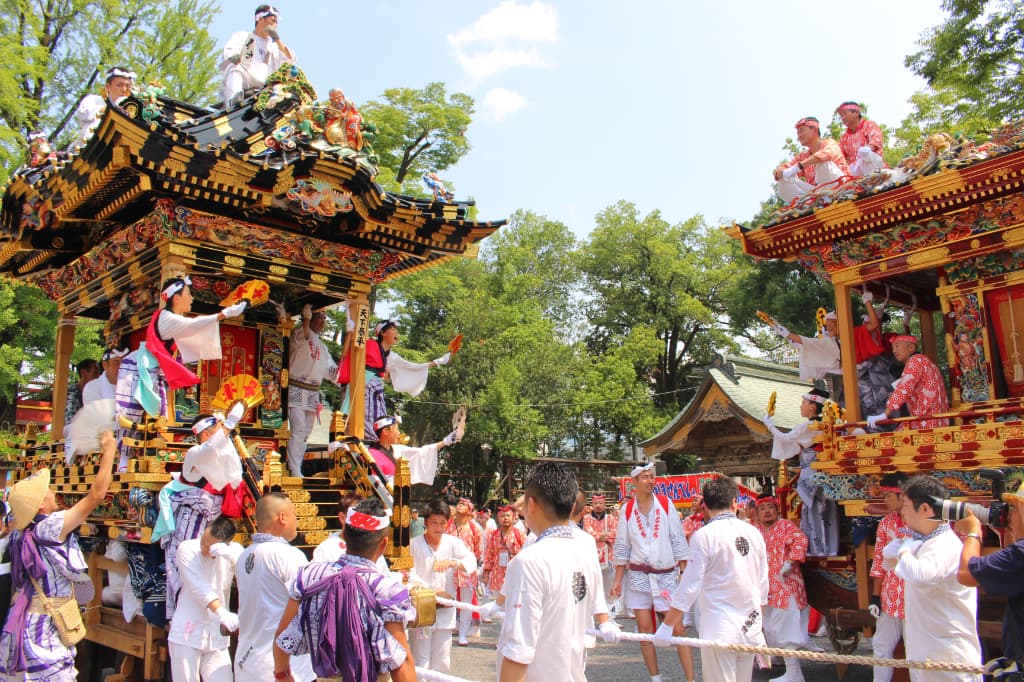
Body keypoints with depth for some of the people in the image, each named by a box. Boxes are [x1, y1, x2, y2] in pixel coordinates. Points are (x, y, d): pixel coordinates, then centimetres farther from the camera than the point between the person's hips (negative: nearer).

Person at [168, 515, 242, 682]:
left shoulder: (234, 551, -1)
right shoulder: (187, 549, -9)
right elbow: (200, 587, -21)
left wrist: (231, 556, -31)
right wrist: (222, 613, -35)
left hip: (217, 637, 2)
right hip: (187, 634, -2)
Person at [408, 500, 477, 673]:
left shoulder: (453, 543, 1)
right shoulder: (414, 545, -6)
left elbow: (471, 561, -10)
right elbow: (409, 574, -12)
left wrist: (452, 562, -29)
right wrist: (432, 590, -19)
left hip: (445, 611, 3)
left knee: (442, 663, 12)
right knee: (421, 663, 1)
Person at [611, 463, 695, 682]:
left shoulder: (666, 504, 1)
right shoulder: (627, 509, 2)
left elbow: (678, 541, 2)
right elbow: (621, 547, 6)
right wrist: (618, 580, 3)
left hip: (666, 574, -1)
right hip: (638, 576, 1)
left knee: (677, 628, -4)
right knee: (644, 628, 5)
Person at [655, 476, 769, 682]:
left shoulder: (704, 535, -11)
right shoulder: (754, 533, 4)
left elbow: (689, 588, -12)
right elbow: (763, 586, 11)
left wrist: (667, 626, -4)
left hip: (719, 632, -5)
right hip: (751, 630, 5)